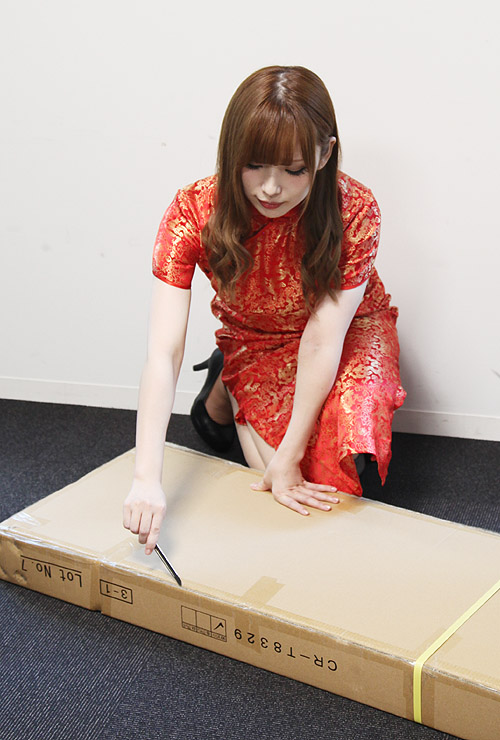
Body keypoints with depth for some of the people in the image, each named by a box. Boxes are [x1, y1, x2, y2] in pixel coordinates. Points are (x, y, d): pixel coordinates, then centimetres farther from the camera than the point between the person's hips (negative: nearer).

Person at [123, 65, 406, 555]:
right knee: (297, 495, -15)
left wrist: (288, 456, -28)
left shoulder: (354, 212, -30)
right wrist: (147, 478, -43)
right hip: (256, 343, 0)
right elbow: (163, 352, -34)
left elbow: (323, 339, -28)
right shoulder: (193, 213, -29)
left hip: (349, 333, 0)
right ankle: (225, 392, 13)